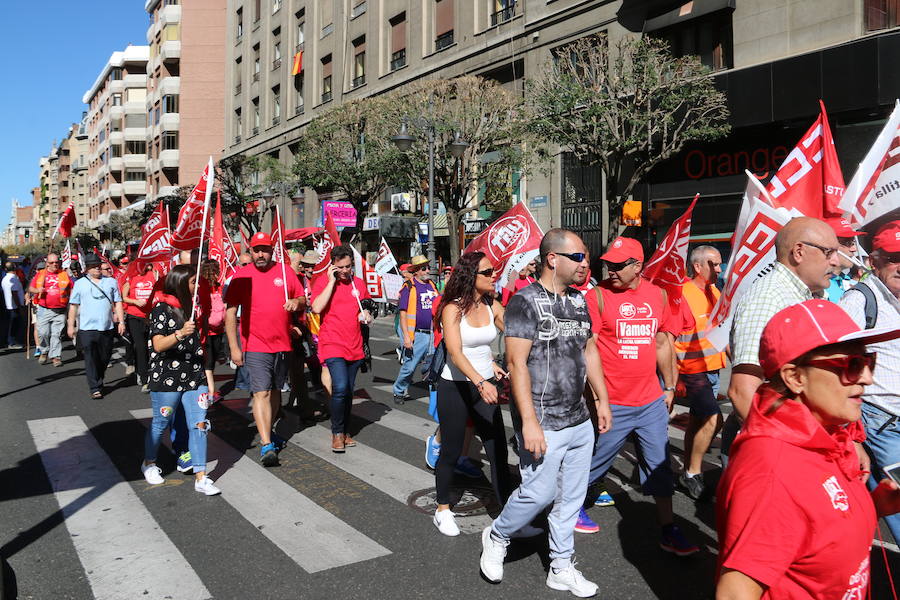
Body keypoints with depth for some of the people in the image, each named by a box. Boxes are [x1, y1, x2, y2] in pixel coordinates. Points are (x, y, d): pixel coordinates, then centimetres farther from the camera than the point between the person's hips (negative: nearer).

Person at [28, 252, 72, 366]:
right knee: (43, 333, -4)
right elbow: (30, 288, 14)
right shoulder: (40, 274, 10)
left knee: (57, 334, -2)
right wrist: (37, 290, -7)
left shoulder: (64, 275, 10)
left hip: (60, 311, 0)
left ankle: (56, 357, 3)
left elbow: (72, 289, 13)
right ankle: (44, 352, 19)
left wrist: (70, 294, -9)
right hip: (44, 309, 1)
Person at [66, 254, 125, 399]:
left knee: (104, 358, 10)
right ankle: (95, 388, -1)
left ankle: (98, 381, 31)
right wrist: (71, 325, 4)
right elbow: (73, 306, 8)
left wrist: (121, 321, 0)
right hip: (87, 328, -2)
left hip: (107, 328, 2)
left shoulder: (111, 282, 10)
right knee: (91, 360, -4)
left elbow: (118, 303, 9)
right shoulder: (80, 283, 6)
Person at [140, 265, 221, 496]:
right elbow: (158, 345, -15)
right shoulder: (162, 309, -7)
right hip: (166, 379, -5)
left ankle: (200, 477, 1)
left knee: (199, 424, -2)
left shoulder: (194, 307, 12)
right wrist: (180, 334, -32)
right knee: (161, 423, 10)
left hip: (195, 377, 5)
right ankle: (149, 463, 36)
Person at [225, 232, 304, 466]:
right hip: (255, 346, -4)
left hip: (282, 344, 4)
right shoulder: (241, 276, -3)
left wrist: (296, 302, -11)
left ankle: (269, 431, 34)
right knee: (261, 393, -10)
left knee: (275, 390, 16)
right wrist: (234, 347, -8)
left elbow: (303, 298, 15)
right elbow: (230, 313, -3)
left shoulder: (284, 273, 5)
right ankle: (266, 445, -11)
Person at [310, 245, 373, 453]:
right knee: (340, 388, -18)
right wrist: (332, 280, -17)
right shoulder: (322, 282, -4)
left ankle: (344, 431, 25)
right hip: (332, 345, -5)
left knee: (349, 391, 12)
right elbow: (317, 308, -20)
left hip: (354, 346, 5)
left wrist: (366, 315, 1)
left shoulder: (358, 283, 10)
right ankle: (337, 433, -2)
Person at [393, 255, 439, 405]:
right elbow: (403, 313, -9)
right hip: (417, 335, -5)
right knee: (409, 367, 2)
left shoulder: (432, 285, 12)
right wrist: (406, 336, -16)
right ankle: (399, 392, 22)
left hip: (433, 334, 5)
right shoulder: (409, 288, -6)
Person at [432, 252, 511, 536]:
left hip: (486, 386, 4)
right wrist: (480, 382, -37)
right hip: (455, 387, -4)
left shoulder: (493, 307, 2)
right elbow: (455, 352, -25)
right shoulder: (453, 308, -13)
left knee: (498, 452, 0)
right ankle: (443, 510, 28)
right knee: (451, 452, 8)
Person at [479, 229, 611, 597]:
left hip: (580, 420, 7)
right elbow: (517, 363, -18)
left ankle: (562, 568, 29)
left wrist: (602, 399, 17)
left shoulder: (578, 300, 10)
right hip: (543, 424, -7)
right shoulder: (525, 302, -14)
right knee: (539, 493, -1)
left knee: (571, 496, 13)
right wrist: (529, 421, -22)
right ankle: (497, 537, 26)